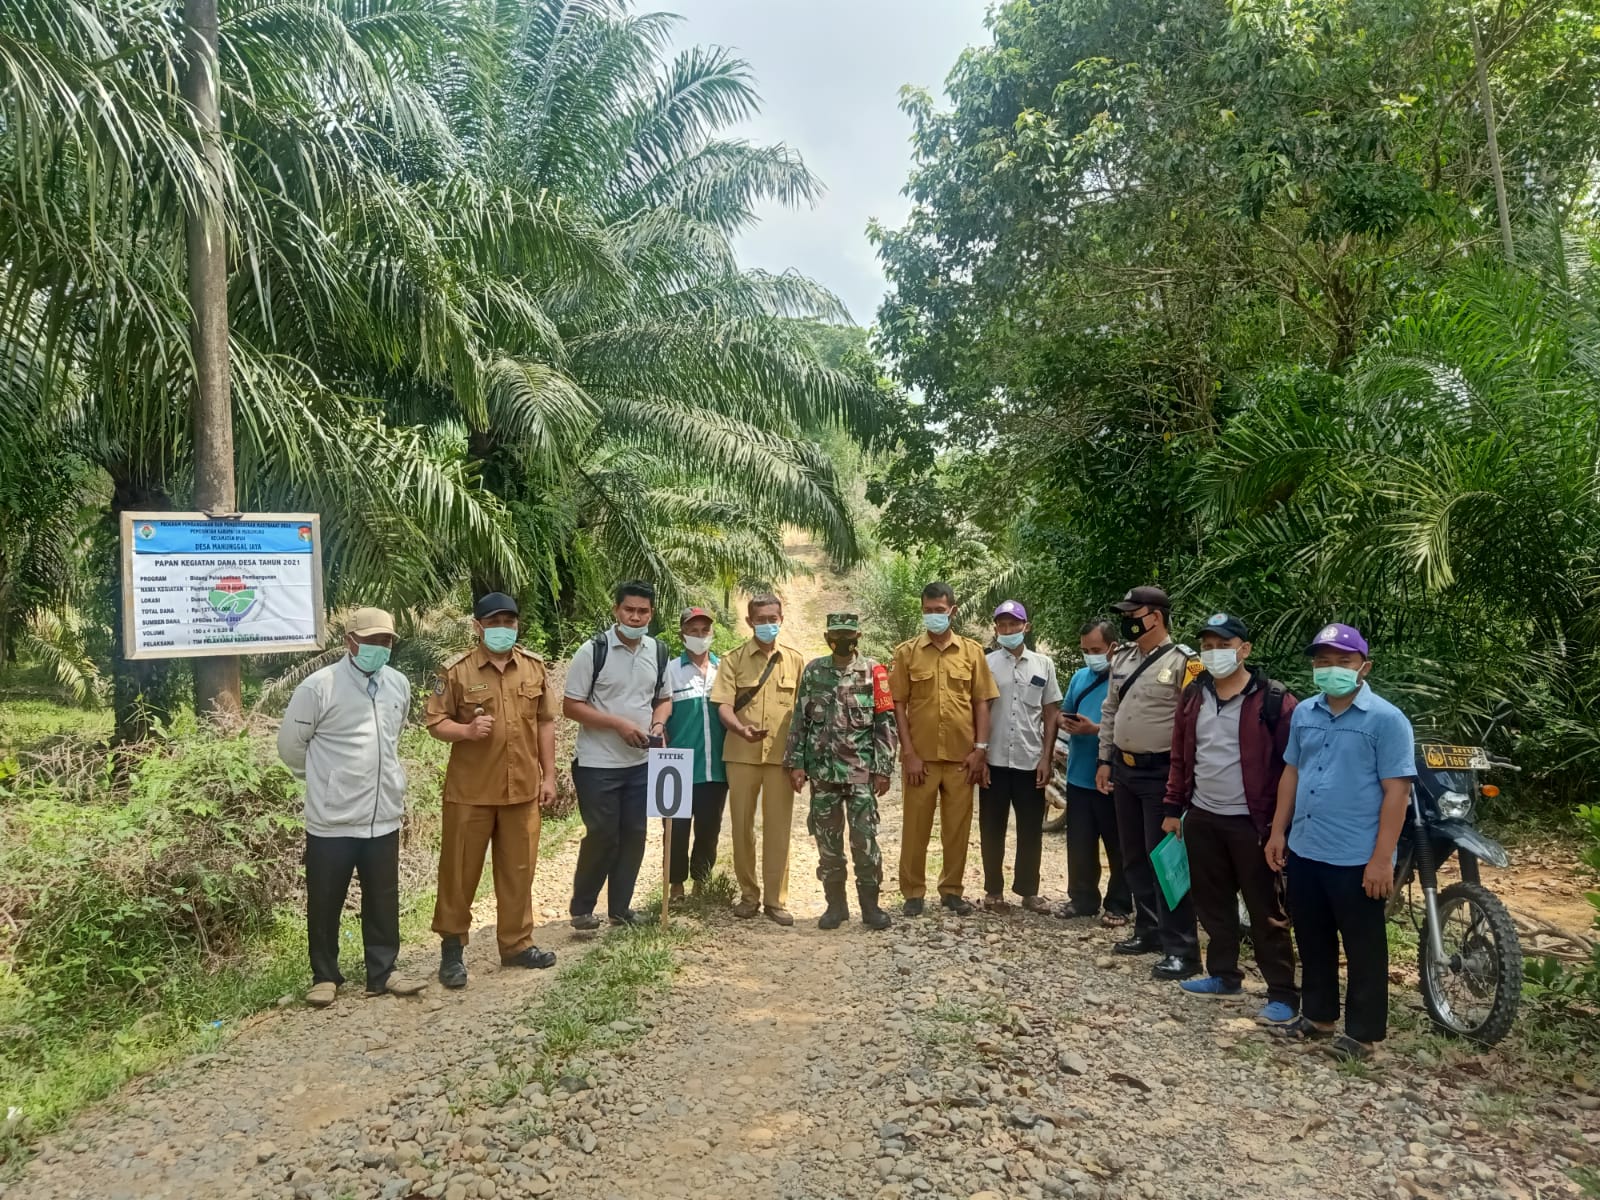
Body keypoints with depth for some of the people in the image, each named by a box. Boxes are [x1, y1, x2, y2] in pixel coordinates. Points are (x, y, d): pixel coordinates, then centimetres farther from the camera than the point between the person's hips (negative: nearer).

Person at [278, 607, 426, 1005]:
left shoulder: (399, 685, 2)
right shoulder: (319, 687, -14)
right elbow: (290, 744, -4)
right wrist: (324, 778, 7)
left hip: (384, 817, 4)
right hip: (332, 820, -4)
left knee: (383, 901, 14)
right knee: (325, 903, 10)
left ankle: (382, 972, 27)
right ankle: (325, 976, 27)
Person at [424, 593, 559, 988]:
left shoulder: (535, 667, 3)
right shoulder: (456, 671, -7)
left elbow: (545, 722, 8)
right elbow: (435, 722, -4)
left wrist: (548, 775, 6)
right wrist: (467, 731, -24)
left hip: (522, 789, 3)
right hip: (470, 791, -3)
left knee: (518, 870, 12)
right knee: (460, 870, 7)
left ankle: (517, 944, 25)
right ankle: (452, 947, 22)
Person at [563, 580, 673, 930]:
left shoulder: (658, 652, 5)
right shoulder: (593, 650, -11)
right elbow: (570, 705, -11)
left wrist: (658, 724, -5)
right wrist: (618, 724, -19)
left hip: (641, 762, 5)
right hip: (598, 764, -5)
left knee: (634, 835, 10)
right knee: (602, 836, 0)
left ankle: (620, 907, 25)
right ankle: (581, 908, 19)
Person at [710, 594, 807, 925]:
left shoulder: (795, 660, 6)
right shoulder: (733, 659, 3)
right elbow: (724, 704, -6)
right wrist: (740, 729, -26)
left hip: (781, 755, 0)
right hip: (741, 754, 0)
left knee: (778, 827, 3)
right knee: (742, 825, 7)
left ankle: (776, 899, 13)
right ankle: (748, 894, 21)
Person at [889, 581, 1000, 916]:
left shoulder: (972, 651, 4)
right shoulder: (906, 652, 0)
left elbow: (981, 702, 5)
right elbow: (898, 704, -1)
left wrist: (980, 748, -2)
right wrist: (908, 753, -8)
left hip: (962, 755, 1)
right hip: (921, 756, -1)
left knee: (958, 826, 8)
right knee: (916, 826, 5)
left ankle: (952, 890, 21)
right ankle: (913, 892, 17)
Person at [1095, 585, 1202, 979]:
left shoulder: (1182, 661, -13)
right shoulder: (1122, 659, 10)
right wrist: (1105, 760, 14)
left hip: (1162, 774, -8)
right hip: (1124, 770, 8)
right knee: (1134, 857, 15)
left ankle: (1181, 948, 4)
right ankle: (1148, 930, 29)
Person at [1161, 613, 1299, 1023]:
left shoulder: (1273, 699, -11)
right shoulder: (1194, 695, 7)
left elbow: (1290, 764, -11)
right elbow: (1180, 756, 12)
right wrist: (1173, 808, 12)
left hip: (1251, 822, -6)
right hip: (1201, 818, 6)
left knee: (1266, 910, 1)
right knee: (1212, 903, 16)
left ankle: (1283, 993, 11)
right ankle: (1224, 974, 31)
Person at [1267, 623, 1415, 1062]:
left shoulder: (1386, 720, -12)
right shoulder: (1304, 713, 7)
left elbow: (1396, 791, -14)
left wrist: (1382, 859, -17)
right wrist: (1278, 831, 11)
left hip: (1356, 859, -6)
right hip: (1303, 851, 6)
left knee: (1363, 949, 8)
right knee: (1312, 942, 18)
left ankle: (1363, 1032, 22)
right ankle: (1318, 1015, 34)